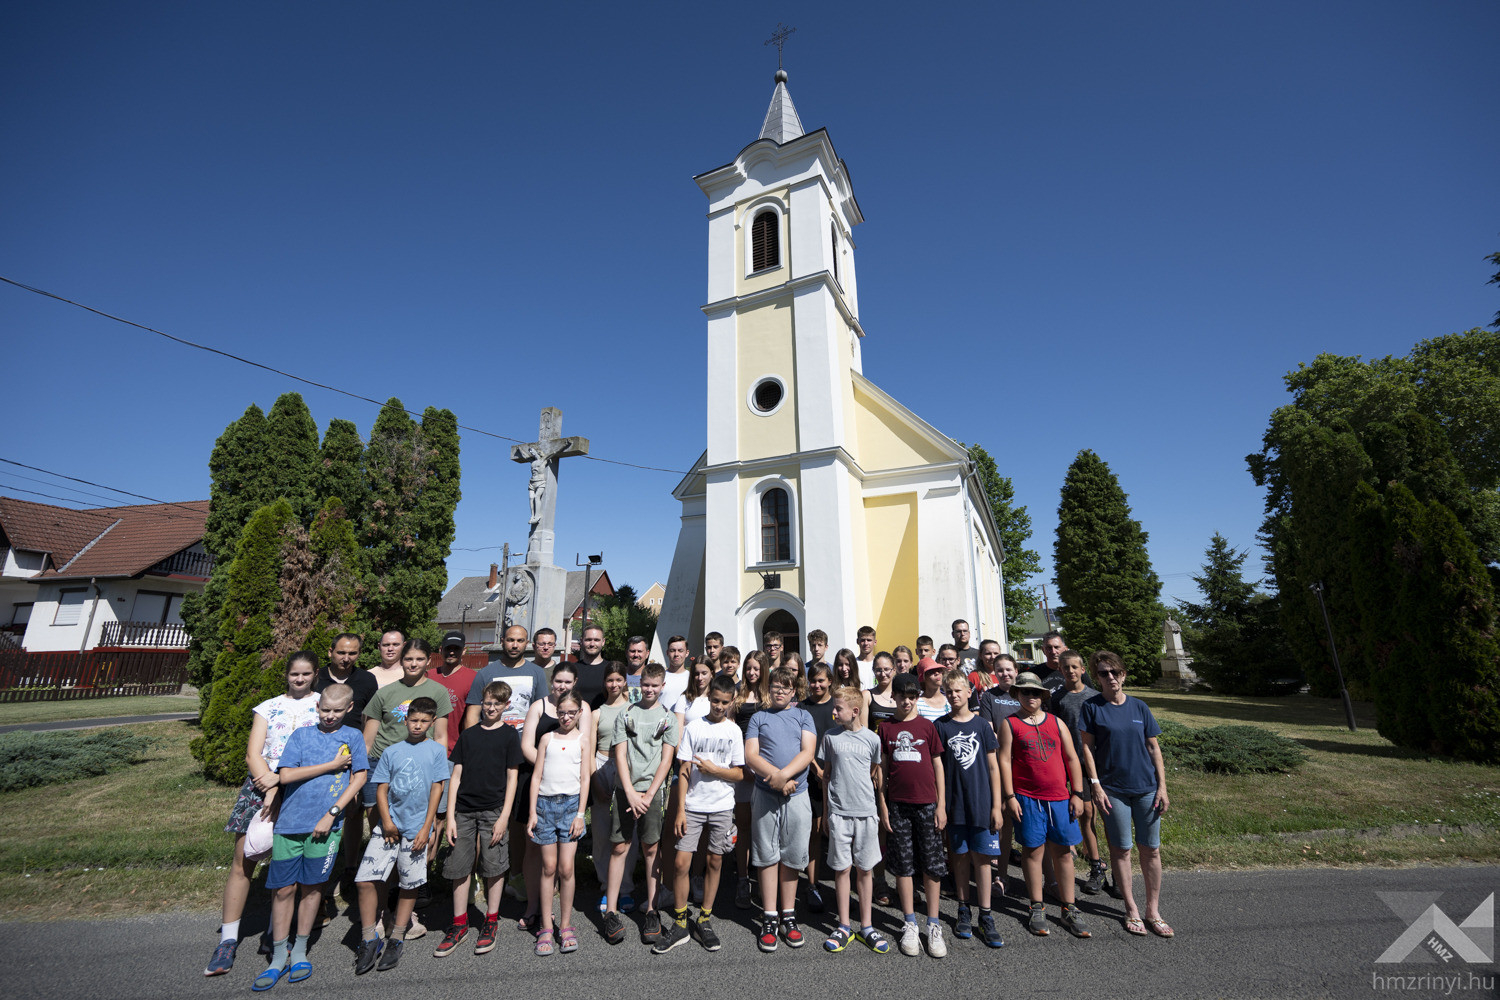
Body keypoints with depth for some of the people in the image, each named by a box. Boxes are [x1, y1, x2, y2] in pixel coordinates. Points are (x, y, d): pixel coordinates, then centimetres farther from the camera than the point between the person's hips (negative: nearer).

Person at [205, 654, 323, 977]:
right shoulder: (268, 707, 12)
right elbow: (253, 754, 4)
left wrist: (279, 782, -14)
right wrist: (269, 783, -12)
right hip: (260, 785, 2)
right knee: (242, 861, -2)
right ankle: (227, 941, 10)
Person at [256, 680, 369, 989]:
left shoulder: (352, 736, 1)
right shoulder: (301, 735, 4)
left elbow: (360, 777, -3)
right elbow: (286, 775, -7)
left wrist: (331, 814, -10)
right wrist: (332, 765, -10)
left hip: (325, 824, -1)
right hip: (290, 822, 1)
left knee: (312, 886, 8)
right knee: (283, 888, 6)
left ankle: (300, 952, 26)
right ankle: (279, 958, 23)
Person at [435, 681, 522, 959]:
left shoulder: (509, 735, -1)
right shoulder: (468, 735, 7)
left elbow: (512, 778, -2)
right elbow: (456, 775, 7)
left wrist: (504, 817, -8)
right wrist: (450, 817, 1)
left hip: (494, 810, -3)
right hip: (464, 810, 3)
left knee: (493, 867, 3)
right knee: (459, 867, 7)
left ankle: (491, 921, 21)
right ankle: (459, 924, 25)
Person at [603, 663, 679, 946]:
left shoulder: (668, 718, 5)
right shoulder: (625, 715, 7)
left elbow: (666, 760, 1)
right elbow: (620, 755, 1)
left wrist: (648, 795, -7)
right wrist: (630, 792, -8)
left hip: (653, 789, 0)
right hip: (625, 789, 1)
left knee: (651, 849, 4)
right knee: (619, 847, 2)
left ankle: (652, 912, 15)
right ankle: (611, 912, 13)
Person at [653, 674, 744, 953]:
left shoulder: (734, 731, 0)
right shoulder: (693, 727, -1)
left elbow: (739, 773, 0)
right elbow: (684, 770, -1)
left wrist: (713, 769, -14)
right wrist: (680, 809, -5)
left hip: (722, 807, 1)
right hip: (692, 806, 0)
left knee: (715, 862, 9)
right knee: (681, 863, -3)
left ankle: (704, 920, 26)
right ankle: (679, 923, 15)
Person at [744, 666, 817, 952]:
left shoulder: (803, 716, 8)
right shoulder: (758, 718, 7)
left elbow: (808, 752, -3)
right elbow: (750, 756, -2)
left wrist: (784, 774, -17)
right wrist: (775, 776, -15)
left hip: (796, 795, 0)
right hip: (765, 795, 0)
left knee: (791, 856, 8)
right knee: (767, 856, 5)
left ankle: (789, 917, 21)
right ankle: (769, 919, 17)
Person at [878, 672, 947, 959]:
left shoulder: (927, 726, 1)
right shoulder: (886, 728, 2)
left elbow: (938, 765, 4)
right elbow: (882, 768, 5)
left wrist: (941, 805, 0)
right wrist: (883, 806, 1)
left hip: (927, 803, 0)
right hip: (897, 804, 1)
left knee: (932, 864, 5)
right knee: (903, 864, 7)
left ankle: (933, 925, 18)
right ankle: (910, 924, 21)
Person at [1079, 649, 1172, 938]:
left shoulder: (1139, 707, 4)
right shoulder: (1092, 707, -5)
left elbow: (1153, 747, 7)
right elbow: (1087, 747, -4)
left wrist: (1162, 786, 2)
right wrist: (1095, 786, -9)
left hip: (1146, 787, 3)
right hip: (1113, 789, -3)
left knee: (1151, 849, 8)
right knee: (1121, 849, 6)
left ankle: (1153, 910, 23)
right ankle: (1131, 910, 21)